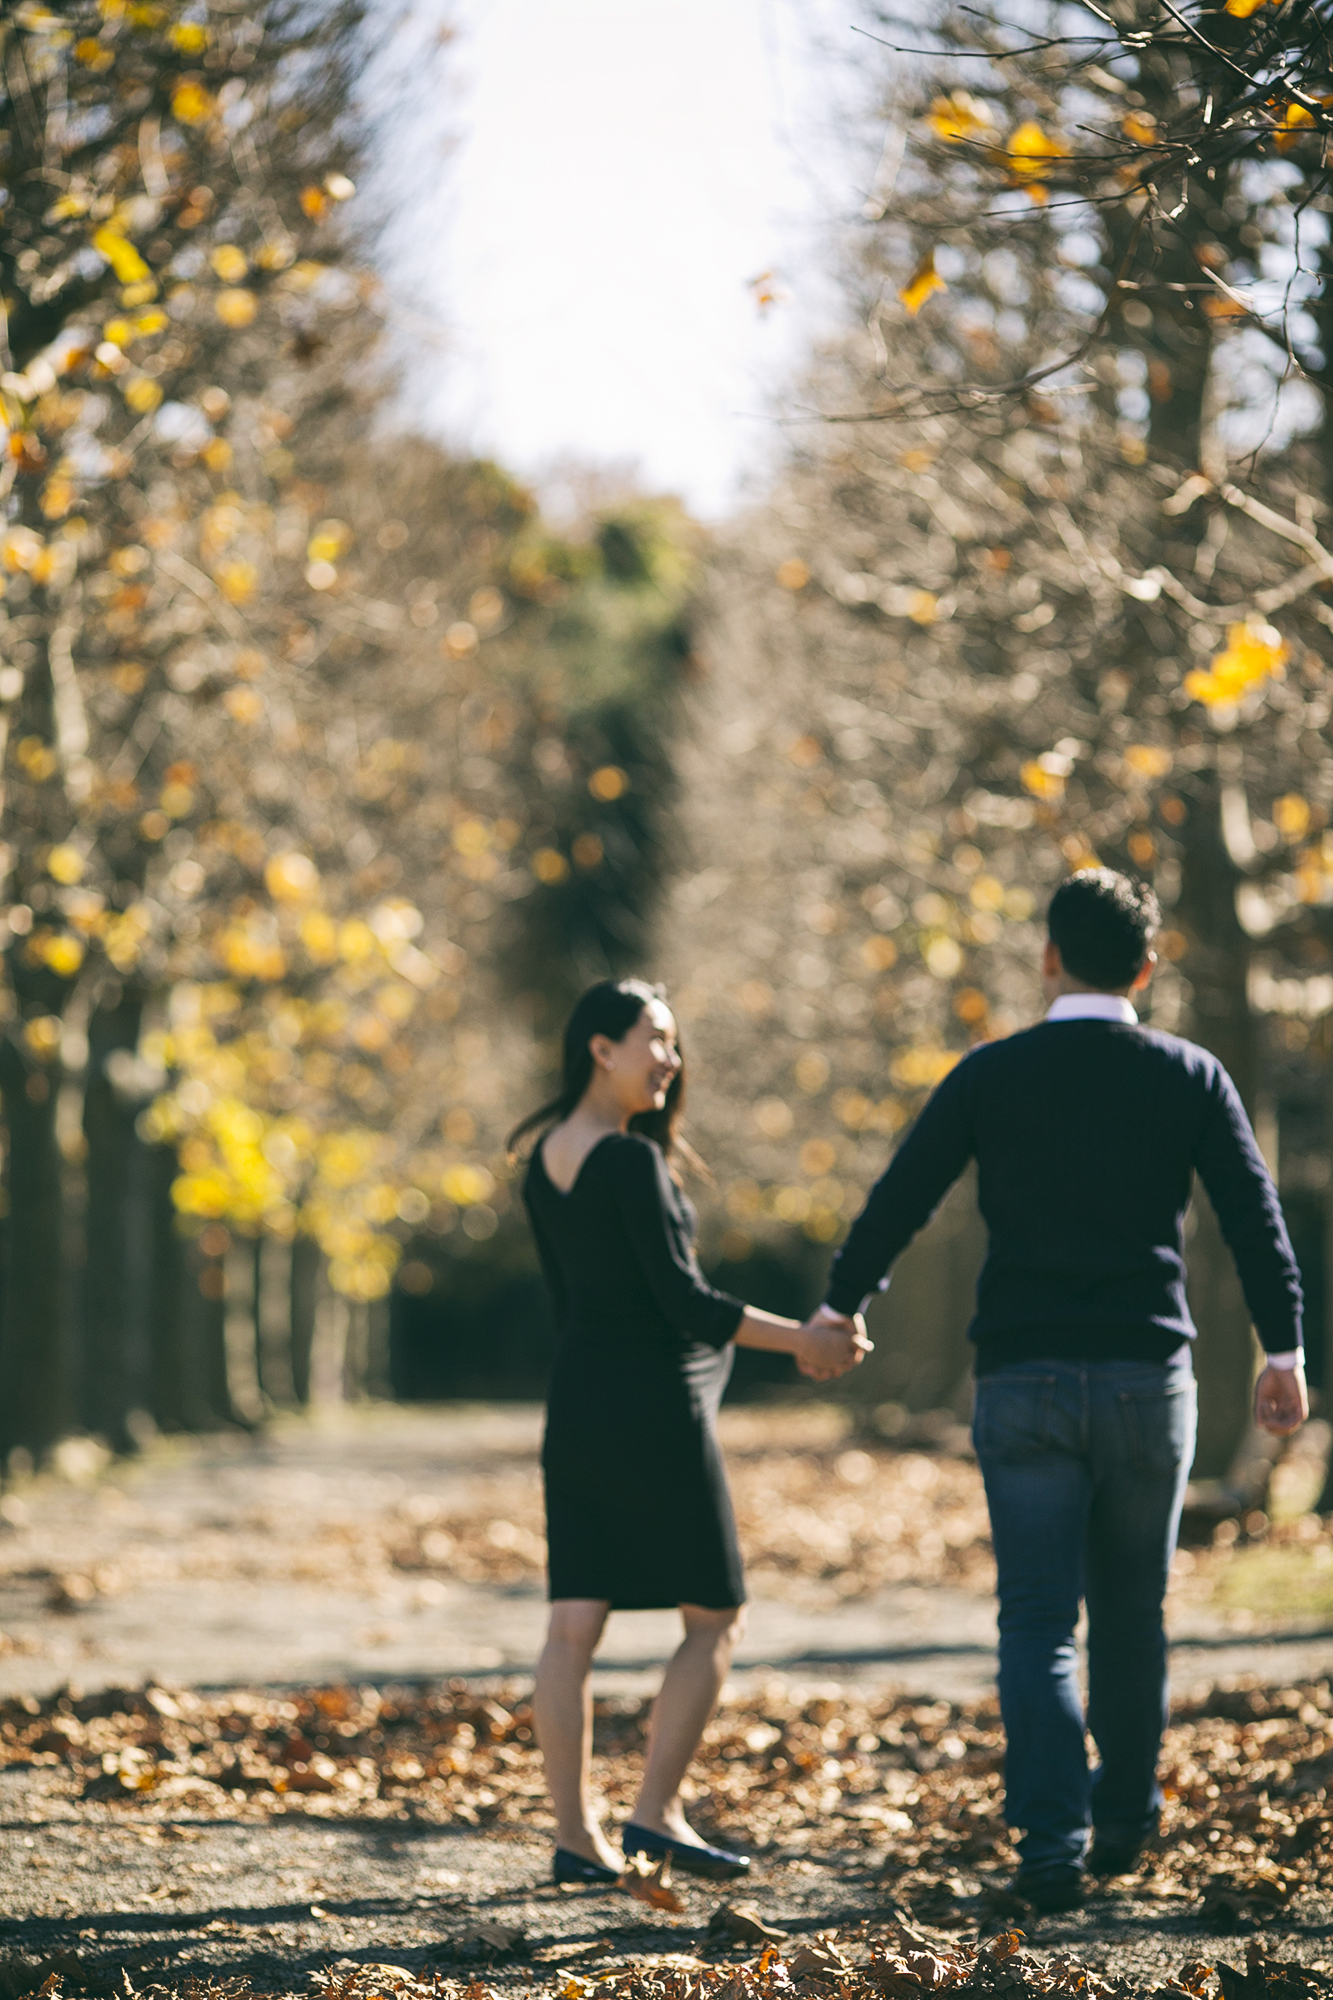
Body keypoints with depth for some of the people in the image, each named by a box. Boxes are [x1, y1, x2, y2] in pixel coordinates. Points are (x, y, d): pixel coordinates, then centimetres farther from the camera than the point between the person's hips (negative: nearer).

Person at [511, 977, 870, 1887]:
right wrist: (803, 1340, -9)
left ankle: (576, 1835, 3)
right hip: (654, 1408, -8)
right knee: (715, 1617, 5)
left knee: (574, 1625, 4)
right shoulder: (631, 1161, -15)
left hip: (577, 1406, 8)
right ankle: (657, 1812, 0)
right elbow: (683, 1299, -16)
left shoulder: (545, 1163, 10)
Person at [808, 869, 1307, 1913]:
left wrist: (840, 1306, 19)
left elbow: (900, 1200, 5)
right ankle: (1124, 1818, 27)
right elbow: (1255, 1215, -3)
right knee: (1132, 1611, 16)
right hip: (1148, 1376, 1)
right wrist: (1285, 1350, -2)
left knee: (1040, 1620, 0)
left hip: (1024, 1381, -1)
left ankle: (1053, 1840, -12)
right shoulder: (1189, 1076, 2)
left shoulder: (989, 1075, 0)